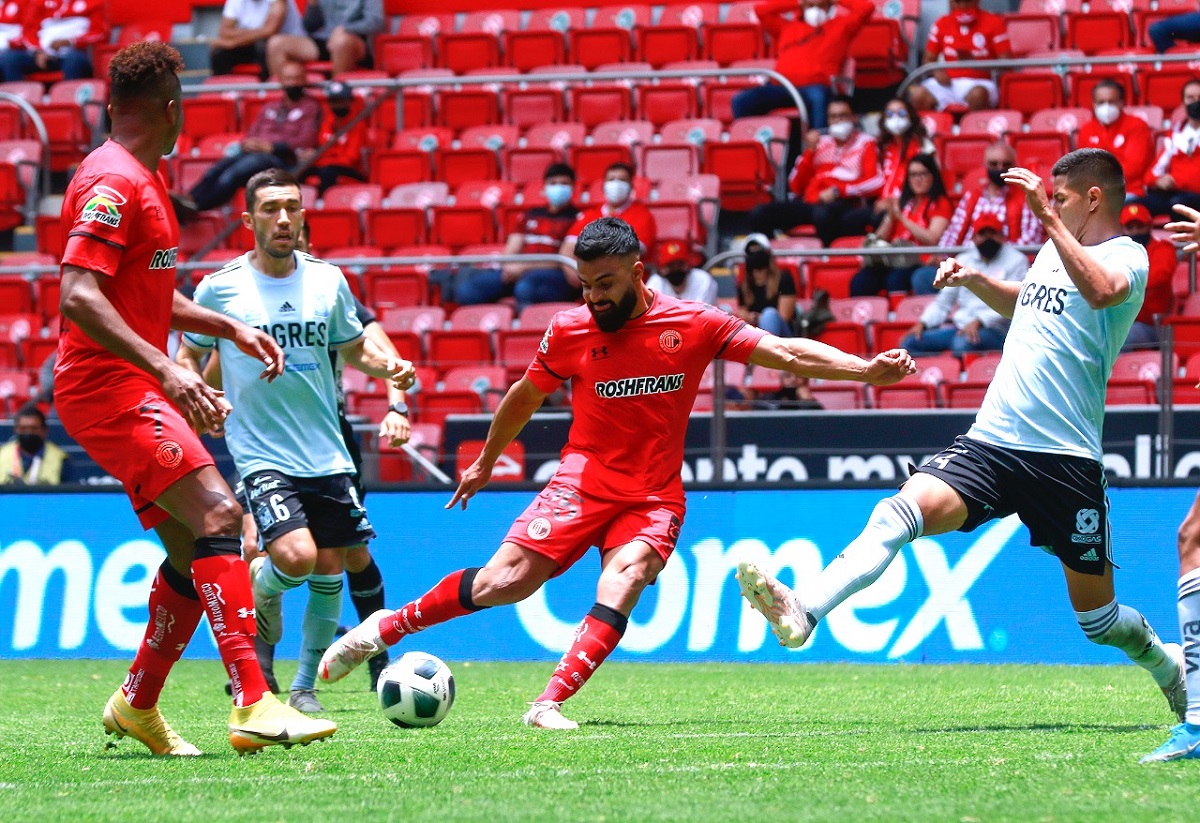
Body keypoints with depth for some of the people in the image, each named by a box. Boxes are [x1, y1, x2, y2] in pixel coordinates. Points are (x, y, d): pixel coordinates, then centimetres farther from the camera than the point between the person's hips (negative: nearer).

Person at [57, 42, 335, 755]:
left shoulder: (144, 179, 19)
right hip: (110, 392, -11)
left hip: (135, 390, 11)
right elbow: (78, 297, -25)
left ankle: (138, 706, 23)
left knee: (195, 549, 11)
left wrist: (233, 329, 22)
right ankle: (254, 706, -31)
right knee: (219, 515, -22)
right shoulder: (114, 181, -14)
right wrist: (162, 368, -33)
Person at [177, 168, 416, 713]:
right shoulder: (220, 288, -4)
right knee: (296, 557, -23)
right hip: (262, 456, -4)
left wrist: (389, 366, -3)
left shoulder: (327, 281, 5)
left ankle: (305, 688, 21)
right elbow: (188, 359, 7)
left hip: (326, 456, 4)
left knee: (330, 568, 4)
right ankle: (260, 590, 14)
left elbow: (354, 348, 18)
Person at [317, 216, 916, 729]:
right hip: (582, 484, 0)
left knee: (620, 586, -27)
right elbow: (526, 396, 17)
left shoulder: (693, 324, -4)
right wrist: (485, 464, 28)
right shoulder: (569, 331, -1)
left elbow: (786, 353, -5)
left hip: (655, 498, 0)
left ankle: (549, 705, -30)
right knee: (502, 582, -14)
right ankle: (386, 627, 2)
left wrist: (866, 369, -16)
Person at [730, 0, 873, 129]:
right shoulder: (786, 26, 30)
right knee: (742, 100, -23)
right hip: (782, 88, 3)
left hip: (816, 86, -3)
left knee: (818, 96, -42)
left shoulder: (840, 26, 24)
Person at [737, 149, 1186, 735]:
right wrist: (975, 279, 25)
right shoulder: (1055, 252, 19)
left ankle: (1169, 665, 36)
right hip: (990, 442, 5)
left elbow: (1102, 291, -29)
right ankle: (803, 610, -37)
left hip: (1065, 457, -5)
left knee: (1098, 618, 6)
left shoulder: (1126, 257, -3)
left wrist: (1048, 217, -30)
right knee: (903, 510, -22)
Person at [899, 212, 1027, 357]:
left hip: (993, 330, -6)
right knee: (910, 342, -14)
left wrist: (979, 322, -23)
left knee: (963, 343, -39)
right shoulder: (963, 260, 20)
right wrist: (923, 323, 3)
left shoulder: (1015, 261, 3)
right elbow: (944, 300, 21)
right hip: (960, 327, 6)